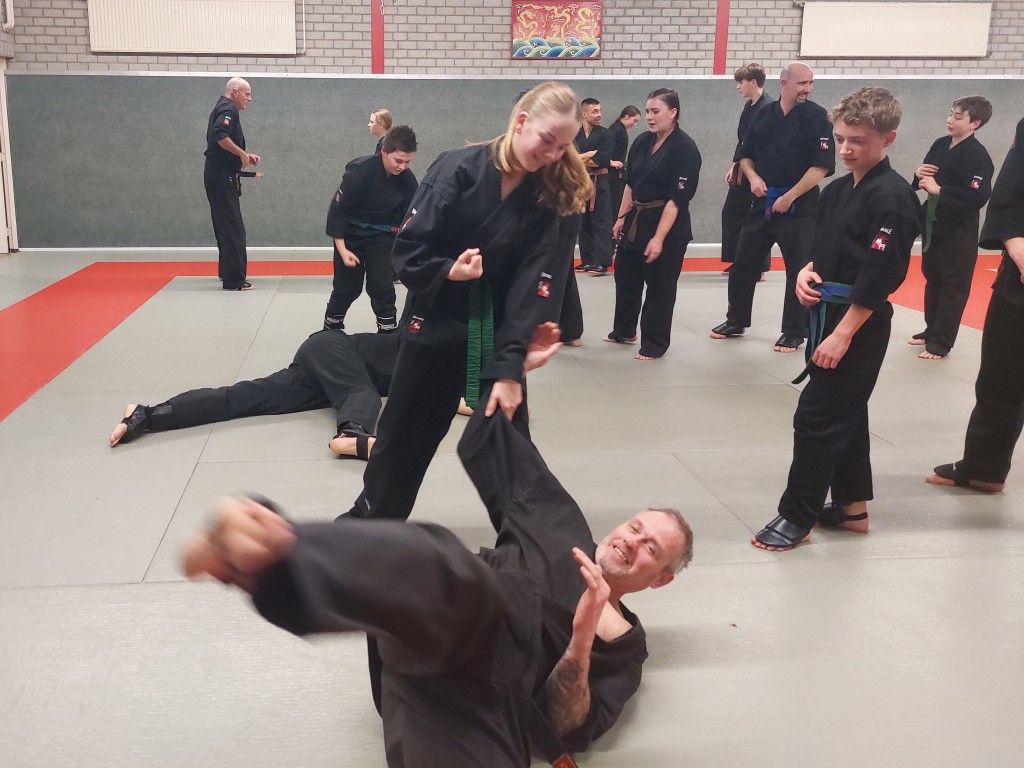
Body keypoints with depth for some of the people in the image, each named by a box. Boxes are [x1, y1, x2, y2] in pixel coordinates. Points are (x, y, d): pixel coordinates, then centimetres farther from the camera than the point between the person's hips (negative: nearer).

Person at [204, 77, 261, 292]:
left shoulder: (222, 108, 19)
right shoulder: (228, 110, -13)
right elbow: (219, 136, -30)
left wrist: (245, 155, 9)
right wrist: (242, 153, -19)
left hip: (218, 176, 11)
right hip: (222, 177, -11)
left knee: (226, 226, 19)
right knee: (233, 228, -9)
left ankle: (227, 271, 29)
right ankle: (234, 280, -8)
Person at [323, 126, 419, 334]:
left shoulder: (407, 179, -15)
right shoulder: (360, 171, -27)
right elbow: (337, 210, -21)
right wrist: (342, 249, -21)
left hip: (381, 236, 2)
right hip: (350, 234, -2)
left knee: (382, 287, -5)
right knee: (346, 287, 7)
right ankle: (330, 331, 30)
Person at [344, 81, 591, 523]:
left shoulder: (545, 199, -6)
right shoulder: (458, 170, -15)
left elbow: (530, 289, -13)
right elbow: (406, 252, -12)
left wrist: (511, 367, -21)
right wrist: (447, 271, -32)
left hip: (498, 333, 2)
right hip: (436, 329, -2)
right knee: (403, 439, 12)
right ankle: (368, 524, 34)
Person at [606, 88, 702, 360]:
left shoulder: (685, 148, -16)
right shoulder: (642, 142, 6)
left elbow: (677, 199, -19)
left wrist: (659, 238, -21)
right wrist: (621, 218, 10)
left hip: (668, 226, -8)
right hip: (637, 220, 8)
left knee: (660, 285, 2)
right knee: (625, 276, 17)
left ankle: (654, 343, 15)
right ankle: (623, 331, 35)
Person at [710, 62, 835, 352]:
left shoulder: (816, 117, -7)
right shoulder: (764, 114, 7)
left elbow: (822, 166, -12)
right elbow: (745, 155, 16)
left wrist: (790, 197, -15)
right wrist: (753, 176, -5)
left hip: (799, 206, -5)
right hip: (763, 202, 5)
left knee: (798, 271, -1)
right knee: (743, 264, 10)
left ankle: (794, 333, 11)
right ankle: (736, 321, 27)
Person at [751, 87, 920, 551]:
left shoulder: (892, 198, -16)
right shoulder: (837, 190, 10)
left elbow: (880, 275, -20)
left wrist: (843, 334, -21)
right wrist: (806, 273, -3)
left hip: (860, 324, -9)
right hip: (830, 313, 9)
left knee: (817, 416, -5)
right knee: (846, 412, 16)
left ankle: (797, 516, 6)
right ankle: (853, 507, 29)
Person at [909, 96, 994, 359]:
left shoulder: (977, 155, -16)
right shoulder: (940, 145, 6)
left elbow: (977, 197, -25)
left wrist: (939, 190, -24)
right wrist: (919, 175, -6)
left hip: (959, 230, -8)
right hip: (934, 224, 8)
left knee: (953, 286, 1)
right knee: (932, 280, 17)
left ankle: (941, 342, 6)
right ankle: (931, 331, 32)